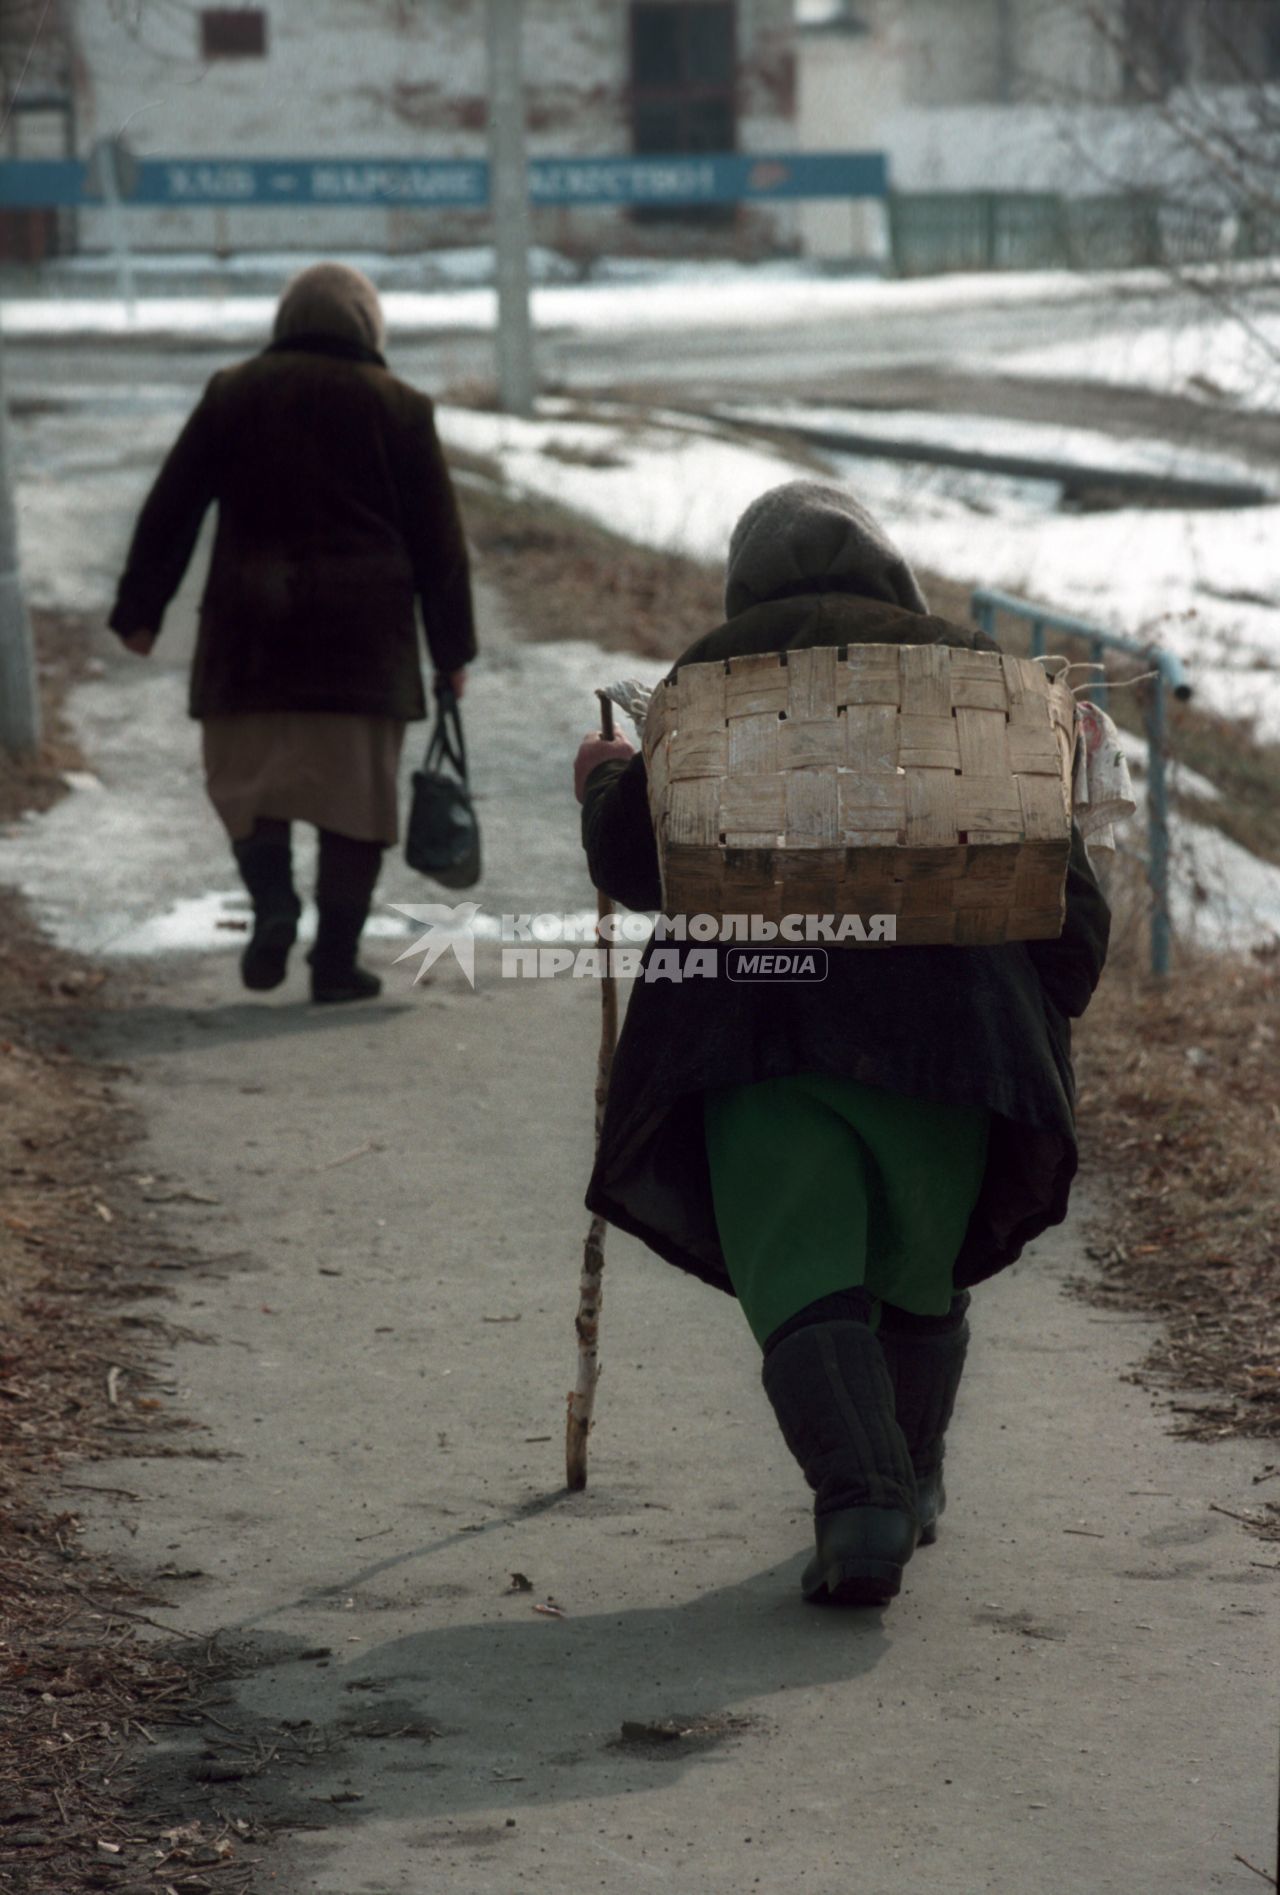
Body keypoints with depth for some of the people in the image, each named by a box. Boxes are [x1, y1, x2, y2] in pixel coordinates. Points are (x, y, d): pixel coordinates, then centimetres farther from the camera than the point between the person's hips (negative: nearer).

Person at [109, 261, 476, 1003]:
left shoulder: (234, 393, 5)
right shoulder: (398, 406, 4)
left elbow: (171, 508, 5)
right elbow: (439, 539, 5)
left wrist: (141, 609, 11)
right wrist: (453, 650, 11)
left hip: (249, 631, 1)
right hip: (364, 634, 0)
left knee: (250, 775, 11)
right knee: (356, 788, 5)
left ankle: (273, 900, -14)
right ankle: (337, 958, 3)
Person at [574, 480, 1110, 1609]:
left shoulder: (714, 680, 10)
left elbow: (637, 868, 9)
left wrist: (607, 785, 30)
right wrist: (1050, 1009, 25)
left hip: (754, 1024, -2)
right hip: (944, 1032, 2)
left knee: (801, 1284, -5)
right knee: (921, 1276, 22)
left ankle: (860, 1500, -24)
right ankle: (914, 1484, 35)